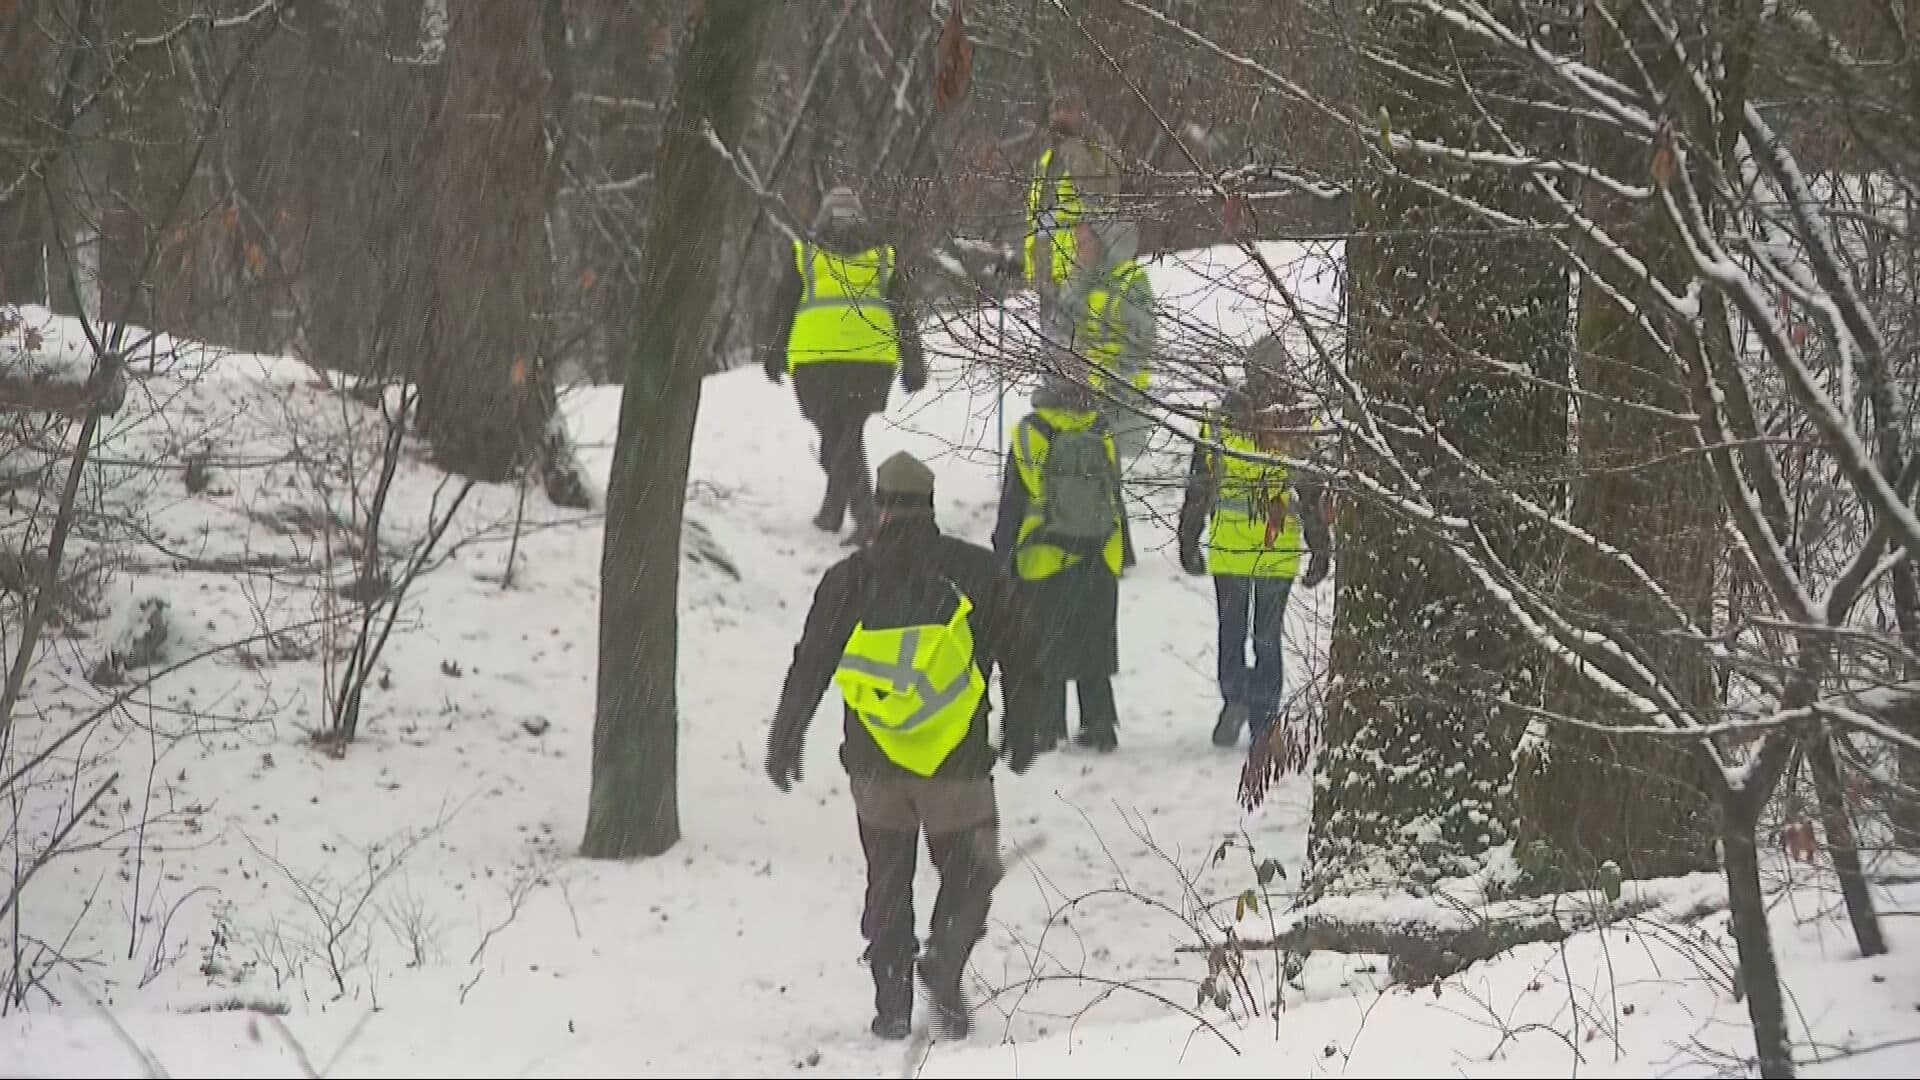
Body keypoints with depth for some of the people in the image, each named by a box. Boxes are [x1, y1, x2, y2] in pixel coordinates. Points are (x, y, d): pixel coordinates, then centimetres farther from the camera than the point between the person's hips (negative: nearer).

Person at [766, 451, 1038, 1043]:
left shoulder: (848, 579, 3)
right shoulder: (975, 570, 0)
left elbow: (810, 666, 6)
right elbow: (1014, 656, 7)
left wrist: (785, 740, 16)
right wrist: (1019, 732, 19)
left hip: (876, 763, 2)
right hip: (959, 762, -2)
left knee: (888, 884, 15)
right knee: (970, 872, 10)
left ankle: (892, 1005, 10)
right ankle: (944, 960, -17)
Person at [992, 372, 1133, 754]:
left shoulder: (1028, 438, -6)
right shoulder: (1102, 440, 1)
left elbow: (1011, 505, -4)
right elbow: (1115, 503, 9)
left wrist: (1003, 552, 3)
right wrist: (1124, 552, 18)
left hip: (1042, 562, -3)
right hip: (1099, 563, 3)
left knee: (1041, 650, 4)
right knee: (1094, 649, 13)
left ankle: (1043, 726, 1)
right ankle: (1100, 725, 13)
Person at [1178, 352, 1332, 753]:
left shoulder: (1220, 420, -1)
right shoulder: (1302, 424, -1)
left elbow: (1199, 486, 3)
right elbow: (1313, 494, 2)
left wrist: (1188, 542, 11)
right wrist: (1321, 551, 9)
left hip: (1229, 546, -1)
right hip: (1281, 550, 1)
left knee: (1231, 630, 12)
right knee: (1268, 636, 10)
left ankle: (1234, 698, -10)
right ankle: (1263, 725, 10)